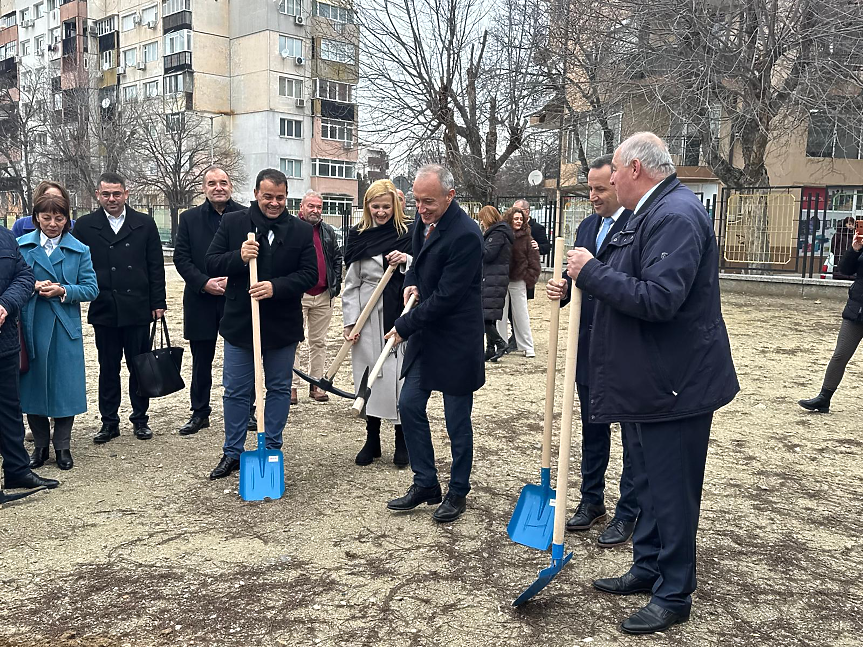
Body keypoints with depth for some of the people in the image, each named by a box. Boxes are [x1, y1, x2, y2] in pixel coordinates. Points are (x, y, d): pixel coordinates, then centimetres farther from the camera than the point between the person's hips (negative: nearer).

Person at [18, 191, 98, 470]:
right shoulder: (20, 245, 5)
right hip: (30, 328, 1)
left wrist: (63, 291, -15)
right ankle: (40, 444, 23)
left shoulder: (79, 250, 4)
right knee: (32, 385, 7)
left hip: (65, 328, 0)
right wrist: (32, 287, -14)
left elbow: (91, 288, 1)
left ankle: (62, 445, 18)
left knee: (65, 386, 2)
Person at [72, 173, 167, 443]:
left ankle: (140, 419, 20)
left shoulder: (144, 224, 4)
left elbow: (156, 266, 4)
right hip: (103, 310, 0)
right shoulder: (85, 226, 4)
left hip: (138, 309, 0)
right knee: (108, 368, 9)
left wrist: (158, 303, 0)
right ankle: (109, 422, 19)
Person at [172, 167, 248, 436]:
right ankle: (199, 414, 21)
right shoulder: (189, 218, 6)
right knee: (201, 362, 10)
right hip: (201, 301, 1)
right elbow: (181, 258, 1)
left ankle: (247, 411, 21)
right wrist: (205, 283, -12)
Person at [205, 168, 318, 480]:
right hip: (239, 323, 0)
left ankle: (272, 450, 26)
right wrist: (238, 257, -21)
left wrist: (276, 287, -21)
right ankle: (232, 453, 22)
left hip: (283, 325, 1)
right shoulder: (232, 222, -1)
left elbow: (309, 274, -5)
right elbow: (212, 263, -1)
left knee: (279, 390, 11)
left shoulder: (301, 230, -1)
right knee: (235, 392, 8)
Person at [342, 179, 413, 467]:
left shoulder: (409, 235, 2)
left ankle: (402, 441, 14)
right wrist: (350, 322, -1)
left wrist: (407, 260, -15)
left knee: (401, 376, -1)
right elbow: (351, 284, 6)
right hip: (369, 317, 2)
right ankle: (372, 440, 21)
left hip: (402, 316, -1)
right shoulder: (359, 236, 5)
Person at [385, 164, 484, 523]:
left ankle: (458, 492, 23)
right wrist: (411, 282, 0)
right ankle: (425, 483, 25)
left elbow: (446, 296, -23)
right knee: (409, 405, 10)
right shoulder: (425, 220, 4)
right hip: (425, 333, 8)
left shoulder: (465, 235, -22)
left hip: (456, 340, -8)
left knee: (457, 421, 5)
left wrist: (404, 326, -15)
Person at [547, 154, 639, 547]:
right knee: (592, 428, 18)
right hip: (589, 346, 8)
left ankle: (629, 514, 17)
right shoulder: (587, 226, 13)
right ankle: (592, 500, 32)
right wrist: (561, 288, -5)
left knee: (633, 434, 5)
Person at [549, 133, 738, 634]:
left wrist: (592, 271, -22)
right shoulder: (654, 211, 12)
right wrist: (582, 282, 9)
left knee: (671, 490, 3)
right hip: (646, 377, 11)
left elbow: (658, 299, -30)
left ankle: (674, 596, 18)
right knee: (650, 483, 21)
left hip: (674, 381, -11)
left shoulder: (676, 214, -21)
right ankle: (648, 569, 37)